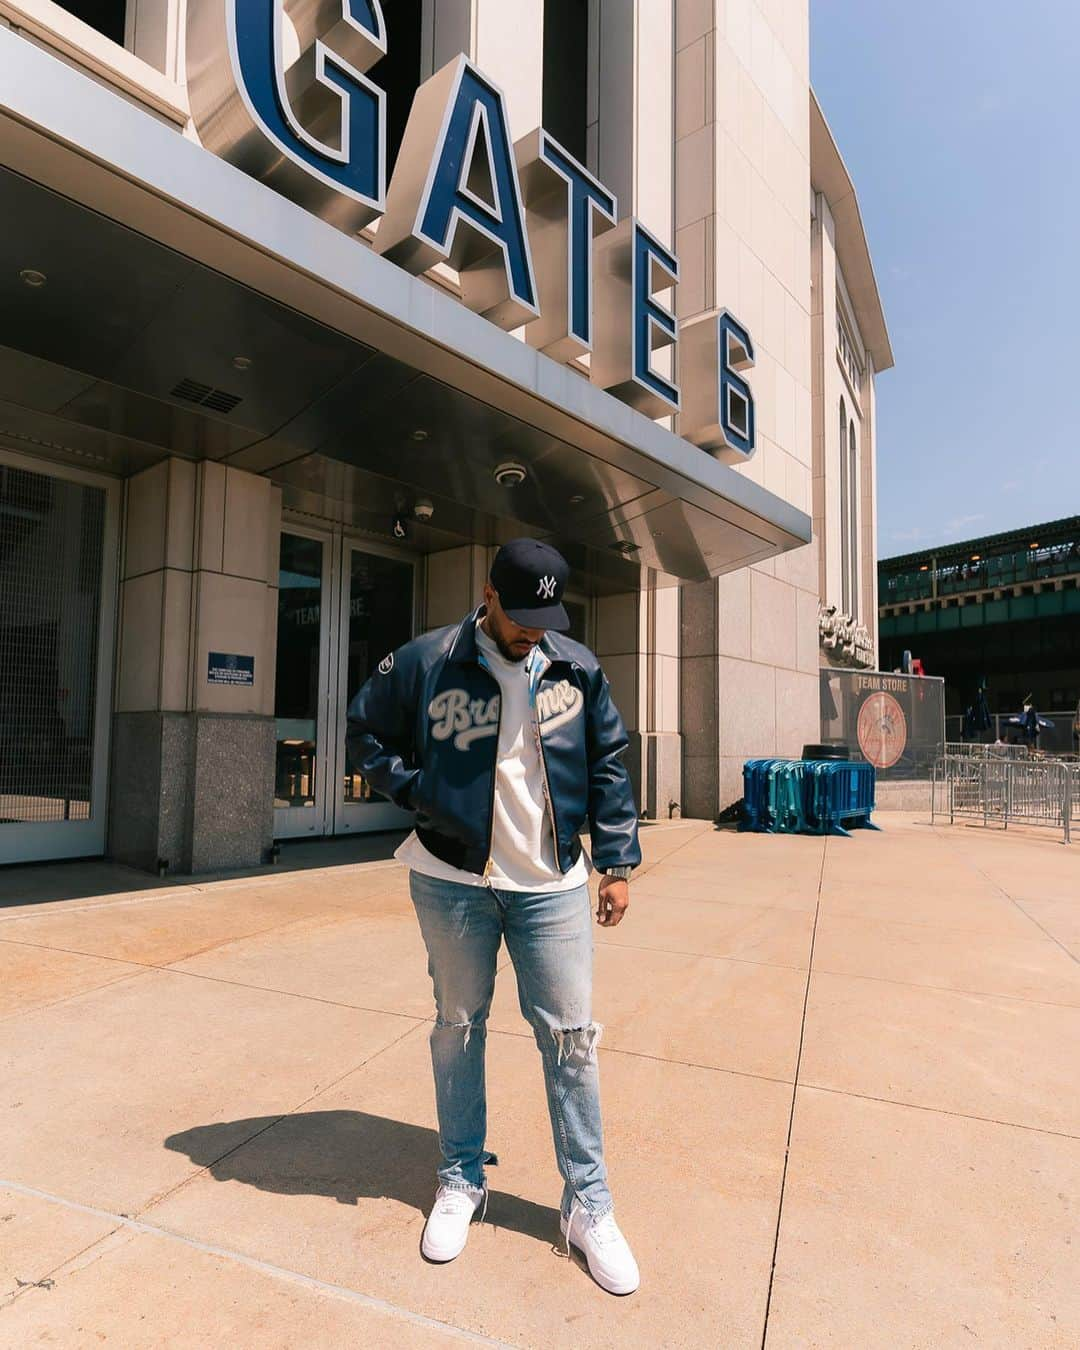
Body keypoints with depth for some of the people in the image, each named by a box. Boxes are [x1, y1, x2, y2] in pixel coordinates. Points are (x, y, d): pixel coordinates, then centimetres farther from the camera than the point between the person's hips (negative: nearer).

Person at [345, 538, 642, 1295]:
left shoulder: (578, 669, 0)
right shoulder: (425, 663, -7)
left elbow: (609, 766, 5)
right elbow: (366, 735, 4)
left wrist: (618, 863, 4)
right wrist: (420, 793, -9)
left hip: (552, 885, 1)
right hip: (453, 882, -1)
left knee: (570, 1035, 6)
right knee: (459, 1028, 14)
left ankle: (588, 1204, 26)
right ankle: (462, 1181, 36)